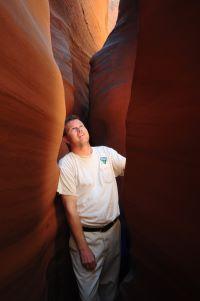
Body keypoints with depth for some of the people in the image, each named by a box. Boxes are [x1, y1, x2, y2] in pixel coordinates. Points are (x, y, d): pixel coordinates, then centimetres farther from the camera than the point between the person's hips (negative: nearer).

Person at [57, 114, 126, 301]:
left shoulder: (106, 152, 1)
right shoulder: (66, 164, -12)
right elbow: (70, 209, -13)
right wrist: (83, 248, -13)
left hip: (113, 230, 4)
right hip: (86, 235, -3)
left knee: (110, 282, 23)